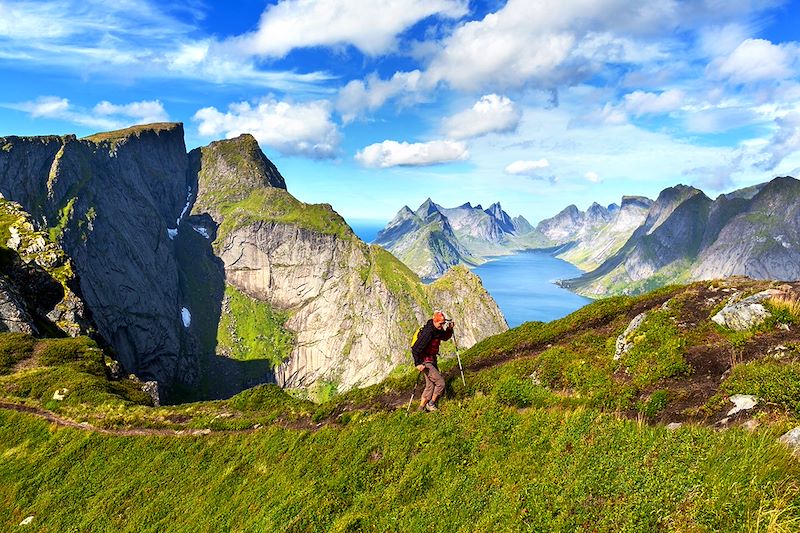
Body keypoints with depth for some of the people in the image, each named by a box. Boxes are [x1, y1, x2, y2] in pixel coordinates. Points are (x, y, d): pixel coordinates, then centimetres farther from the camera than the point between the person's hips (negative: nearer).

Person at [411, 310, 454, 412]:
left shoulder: (437, 330, 2)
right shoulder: (428, 332, -25)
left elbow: (445, 337, 22)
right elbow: (416, 349, -26)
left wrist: (449, 329, 3)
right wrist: (418, 364, -26)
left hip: (432, 360, 9)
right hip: (425, 362, -9)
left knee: (430, 385, 13)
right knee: (440, 383, -9)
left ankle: (421, 408, 21)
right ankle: (431, 404, 9)